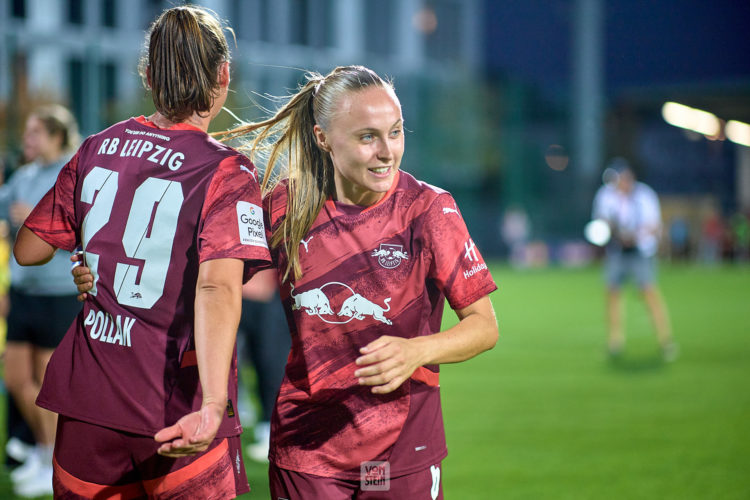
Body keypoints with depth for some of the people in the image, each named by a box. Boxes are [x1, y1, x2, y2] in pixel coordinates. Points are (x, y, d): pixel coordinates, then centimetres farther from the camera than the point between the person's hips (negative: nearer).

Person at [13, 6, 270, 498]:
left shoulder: (97, 149, 4)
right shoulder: (228, 174, -10)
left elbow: (27, 250, 9)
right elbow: (218, 286, -25)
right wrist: (213, 406, -35)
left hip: (88, 399, 4)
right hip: (177, 413, -4)